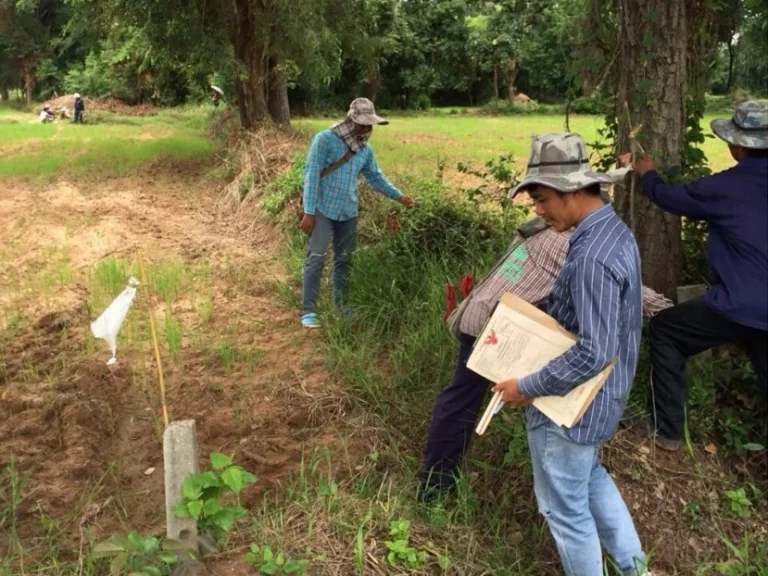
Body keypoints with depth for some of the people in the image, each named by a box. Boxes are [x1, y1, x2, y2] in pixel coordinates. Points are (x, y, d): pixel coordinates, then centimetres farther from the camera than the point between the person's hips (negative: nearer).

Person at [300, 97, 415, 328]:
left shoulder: (365, 149, 5)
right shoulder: (325, 140, -13)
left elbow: (376, 177, 18)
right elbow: (311, 175, -15)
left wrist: (399, 197, 13)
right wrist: (308, 211, -19)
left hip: (349, 212, 6)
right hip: (323, 210, -6)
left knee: (344, 259, 12)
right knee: (316, 258, -8)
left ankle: (340, 307, 24)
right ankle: (308, 311, -3)